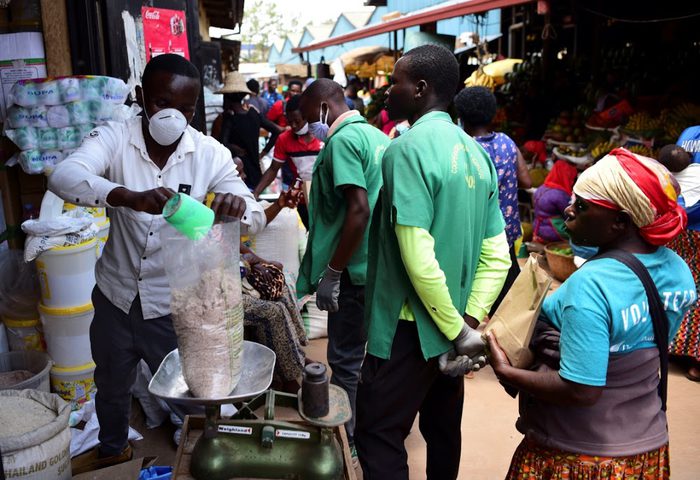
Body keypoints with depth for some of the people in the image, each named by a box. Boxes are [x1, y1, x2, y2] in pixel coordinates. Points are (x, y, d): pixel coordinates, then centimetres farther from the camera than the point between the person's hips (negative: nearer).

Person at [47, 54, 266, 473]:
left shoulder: (211, 154, -14)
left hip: (175, 304, -2)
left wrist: (238, 207, -43)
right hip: (116, 295, 2)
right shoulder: (114, 138, -14)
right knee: (111, 385, 26)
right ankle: (113, 448, 57)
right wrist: (131, 197, -50)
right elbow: (64, 177, -31)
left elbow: (256, 219, -18)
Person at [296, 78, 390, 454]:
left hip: (355, 268, -9)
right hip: (380, 264, 9)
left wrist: (331, 273, -20)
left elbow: (359, 210, -23)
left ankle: (343, 440, 17)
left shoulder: (342, 140, -14)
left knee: (345, 360, 4)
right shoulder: (376, 135, 12)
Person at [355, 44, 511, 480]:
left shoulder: (407, 149, -17)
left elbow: (417, 257, -25)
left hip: (410, 328, -8)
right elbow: (498, 255, 4)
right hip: (452, 327, 8)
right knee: (443, 431, 21)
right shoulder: (476, 152, 7)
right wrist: (469, 323, -2)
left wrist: (459, 332, -16)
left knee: (378, 436, 6)